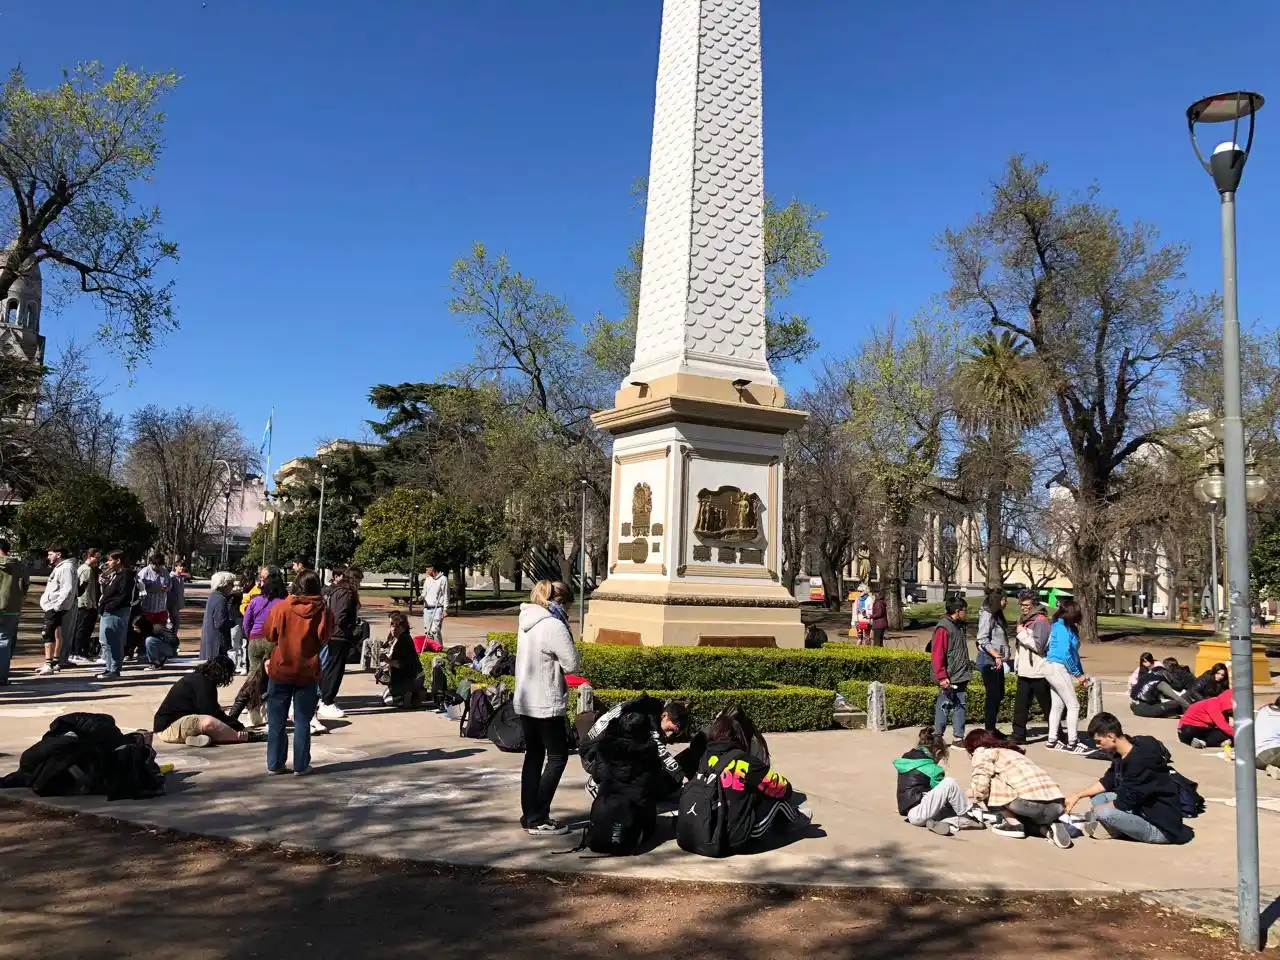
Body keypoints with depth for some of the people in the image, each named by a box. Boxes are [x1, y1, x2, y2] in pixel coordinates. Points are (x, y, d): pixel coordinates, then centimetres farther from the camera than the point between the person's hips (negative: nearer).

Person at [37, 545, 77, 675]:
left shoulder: (66, 568, -14)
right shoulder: (59, 568, 20)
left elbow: (68, 590, -22)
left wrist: (56, 606, -24)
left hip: (55, 608, -11)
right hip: (51, 607, 11)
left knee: (48, 634, -13)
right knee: (56, 634, 16)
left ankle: (49, 664, -14)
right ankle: (55, 662, 24)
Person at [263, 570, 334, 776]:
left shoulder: (281, 607, -8)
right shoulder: (323, 610, -9)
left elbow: (269, 634, 1)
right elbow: (325, 638, -3)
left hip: (280, 670, 0)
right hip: (308, 673, 0)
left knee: (276, 721, 12)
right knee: (303, 722, 8)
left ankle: (274, 764, 16)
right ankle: (301, 765, 10)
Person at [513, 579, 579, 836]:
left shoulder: (526, 622, 7)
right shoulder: (554, 626, -19)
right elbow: (571, 664, -16)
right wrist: (568, 636, -3)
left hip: (524, 703, 8)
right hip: (546, 705, -8)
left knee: (533, 755, 16)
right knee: (557, 757, 4)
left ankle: (529, 814, 20)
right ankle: (538, 820, 3)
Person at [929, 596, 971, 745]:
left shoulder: (959, 626, 13)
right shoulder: (943, 628, -15)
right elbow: (937, 654, -19)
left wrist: (967, 669, 22)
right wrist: (942, 677, -21)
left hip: (961, 677, 9)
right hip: (949, 679, -9)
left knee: (960, 706, 9)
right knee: (944, 706, -1)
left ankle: (959, 737, 15)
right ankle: (937, 737, 9)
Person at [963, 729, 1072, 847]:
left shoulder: (982, 752, 11)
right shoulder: (1011, 751, 34)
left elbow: (981, 786, -3)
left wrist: (977, 795, 20)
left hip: (1031, 802, -8)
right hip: (1057, 806, 8)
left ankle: (1014, 825, 10)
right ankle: (1048, 829, 8)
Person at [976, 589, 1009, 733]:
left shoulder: (997, 615, 16)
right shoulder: (987, 615, -12)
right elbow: (983, 639, -19)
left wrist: (1000, 657, 8)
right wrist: (996, 656, -21)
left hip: (997, 660, 10)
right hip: (988, 659, -9)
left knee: (999, 695, 12)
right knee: (992, 695, -8)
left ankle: (992, 728, 21)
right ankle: (989, 730, -3)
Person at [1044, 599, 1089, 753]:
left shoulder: (1067, 627, 13)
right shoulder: (1063, 627, -16)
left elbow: (1073, 652, 14)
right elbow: (1065, 653, -20)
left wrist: (1080, 672, 9)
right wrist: (1077, 673, -12)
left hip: (1055, 668, 9)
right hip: (1058, 668, -9)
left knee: (1057, 705, 11)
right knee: (1073, 705, -5)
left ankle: (1052, 740, 16)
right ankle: (1072, 743, -1)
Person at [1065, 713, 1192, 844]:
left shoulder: (1139, 761, -25)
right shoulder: (1121, 755, 4)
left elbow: (1125, 802, -22)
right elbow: (1107, 782, 19)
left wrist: (1098, 810, -6)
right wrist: (1077, 795, 12)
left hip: (1163, 827, -11)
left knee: (1104, 813, -33)